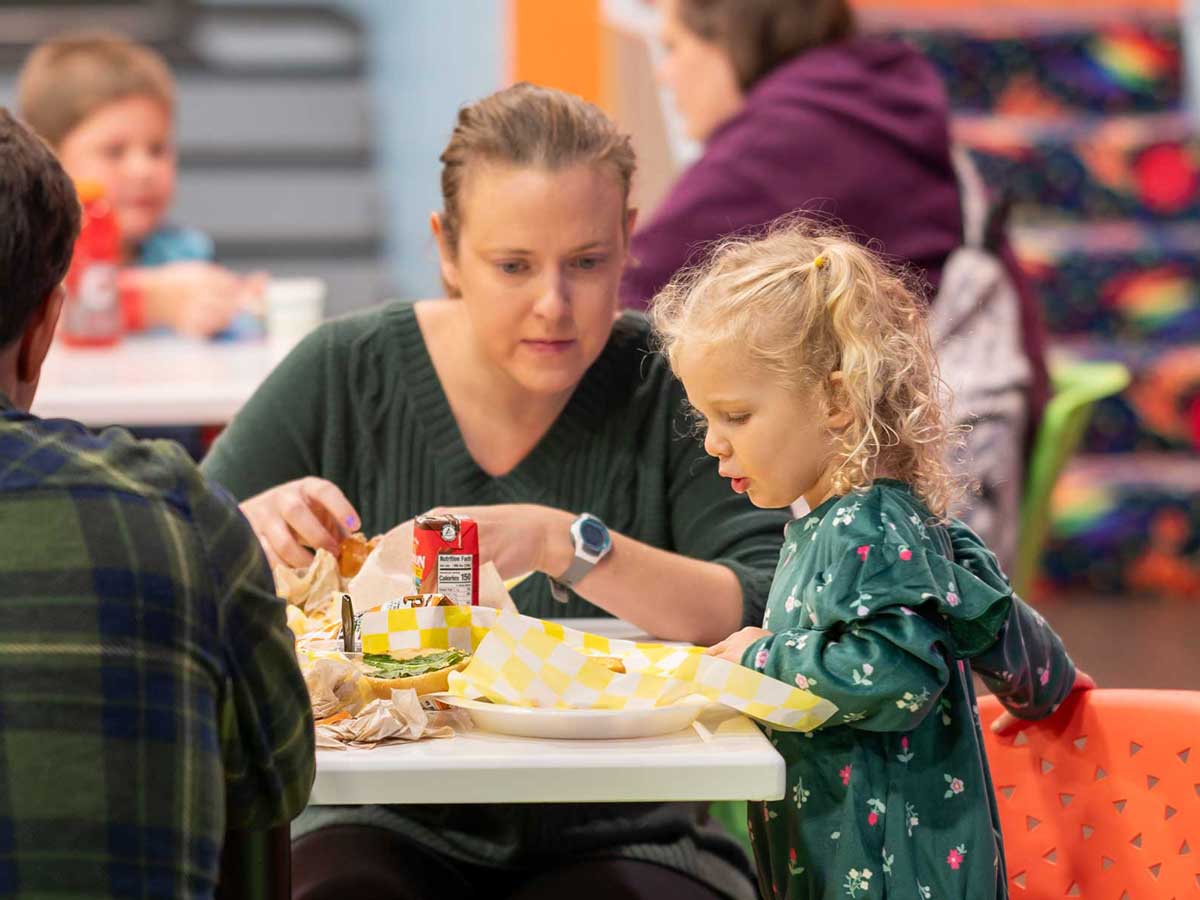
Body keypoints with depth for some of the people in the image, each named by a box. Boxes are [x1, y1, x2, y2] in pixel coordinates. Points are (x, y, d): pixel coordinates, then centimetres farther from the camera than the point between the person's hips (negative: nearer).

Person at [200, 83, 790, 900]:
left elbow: (769, 615, -16)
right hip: (390, 827, 0)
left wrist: (562, 543, -27)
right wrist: (248, 530, -21)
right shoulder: (345, 375, 0)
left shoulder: (669, 390, -4)